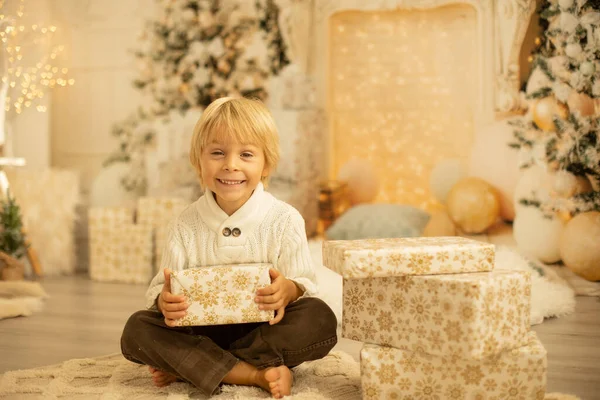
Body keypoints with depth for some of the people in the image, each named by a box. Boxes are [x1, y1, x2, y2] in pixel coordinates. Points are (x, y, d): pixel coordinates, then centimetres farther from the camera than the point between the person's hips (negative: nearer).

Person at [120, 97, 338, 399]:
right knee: (136, 330, -22)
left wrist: (289, 290, -31)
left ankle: (189, 368, -22)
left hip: (263, 328, -1)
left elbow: (306, 284, -6)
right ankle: (256, 373, -25)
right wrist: (164, 301, -28)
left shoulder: (285, 220, -5)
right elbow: (160, 287, -2)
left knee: (320, 319, -29)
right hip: (201, 332, 1)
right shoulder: (185, 225, 0)